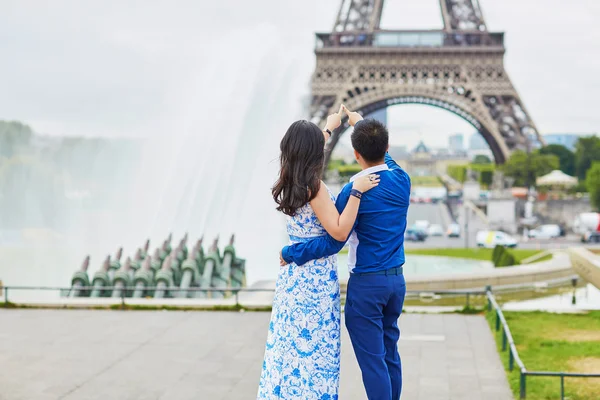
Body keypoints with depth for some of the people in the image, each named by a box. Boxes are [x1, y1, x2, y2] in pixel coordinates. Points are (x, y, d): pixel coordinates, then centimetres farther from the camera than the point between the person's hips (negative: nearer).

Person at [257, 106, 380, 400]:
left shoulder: (290, 181, 5)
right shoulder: (313, 186, -19)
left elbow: (303, 151, 27)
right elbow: (339, 232, -23)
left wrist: (329, 128, 39)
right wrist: (356, 192, -22)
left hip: (292, 273, 8)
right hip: (317, 276, -8)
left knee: (289, 342, 14)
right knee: (315, 346, 0)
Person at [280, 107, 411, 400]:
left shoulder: (354, 191, -18)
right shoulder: (401, 179, 1)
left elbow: (332, 243, -19)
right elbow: (384, 157, 25)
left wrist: (290, 253, -6)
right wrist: (361, 123, 38)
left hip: (366, 284, -7)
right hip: (396, 279, 7)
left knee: (372, 360, 0)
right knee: (390, 353, 18)